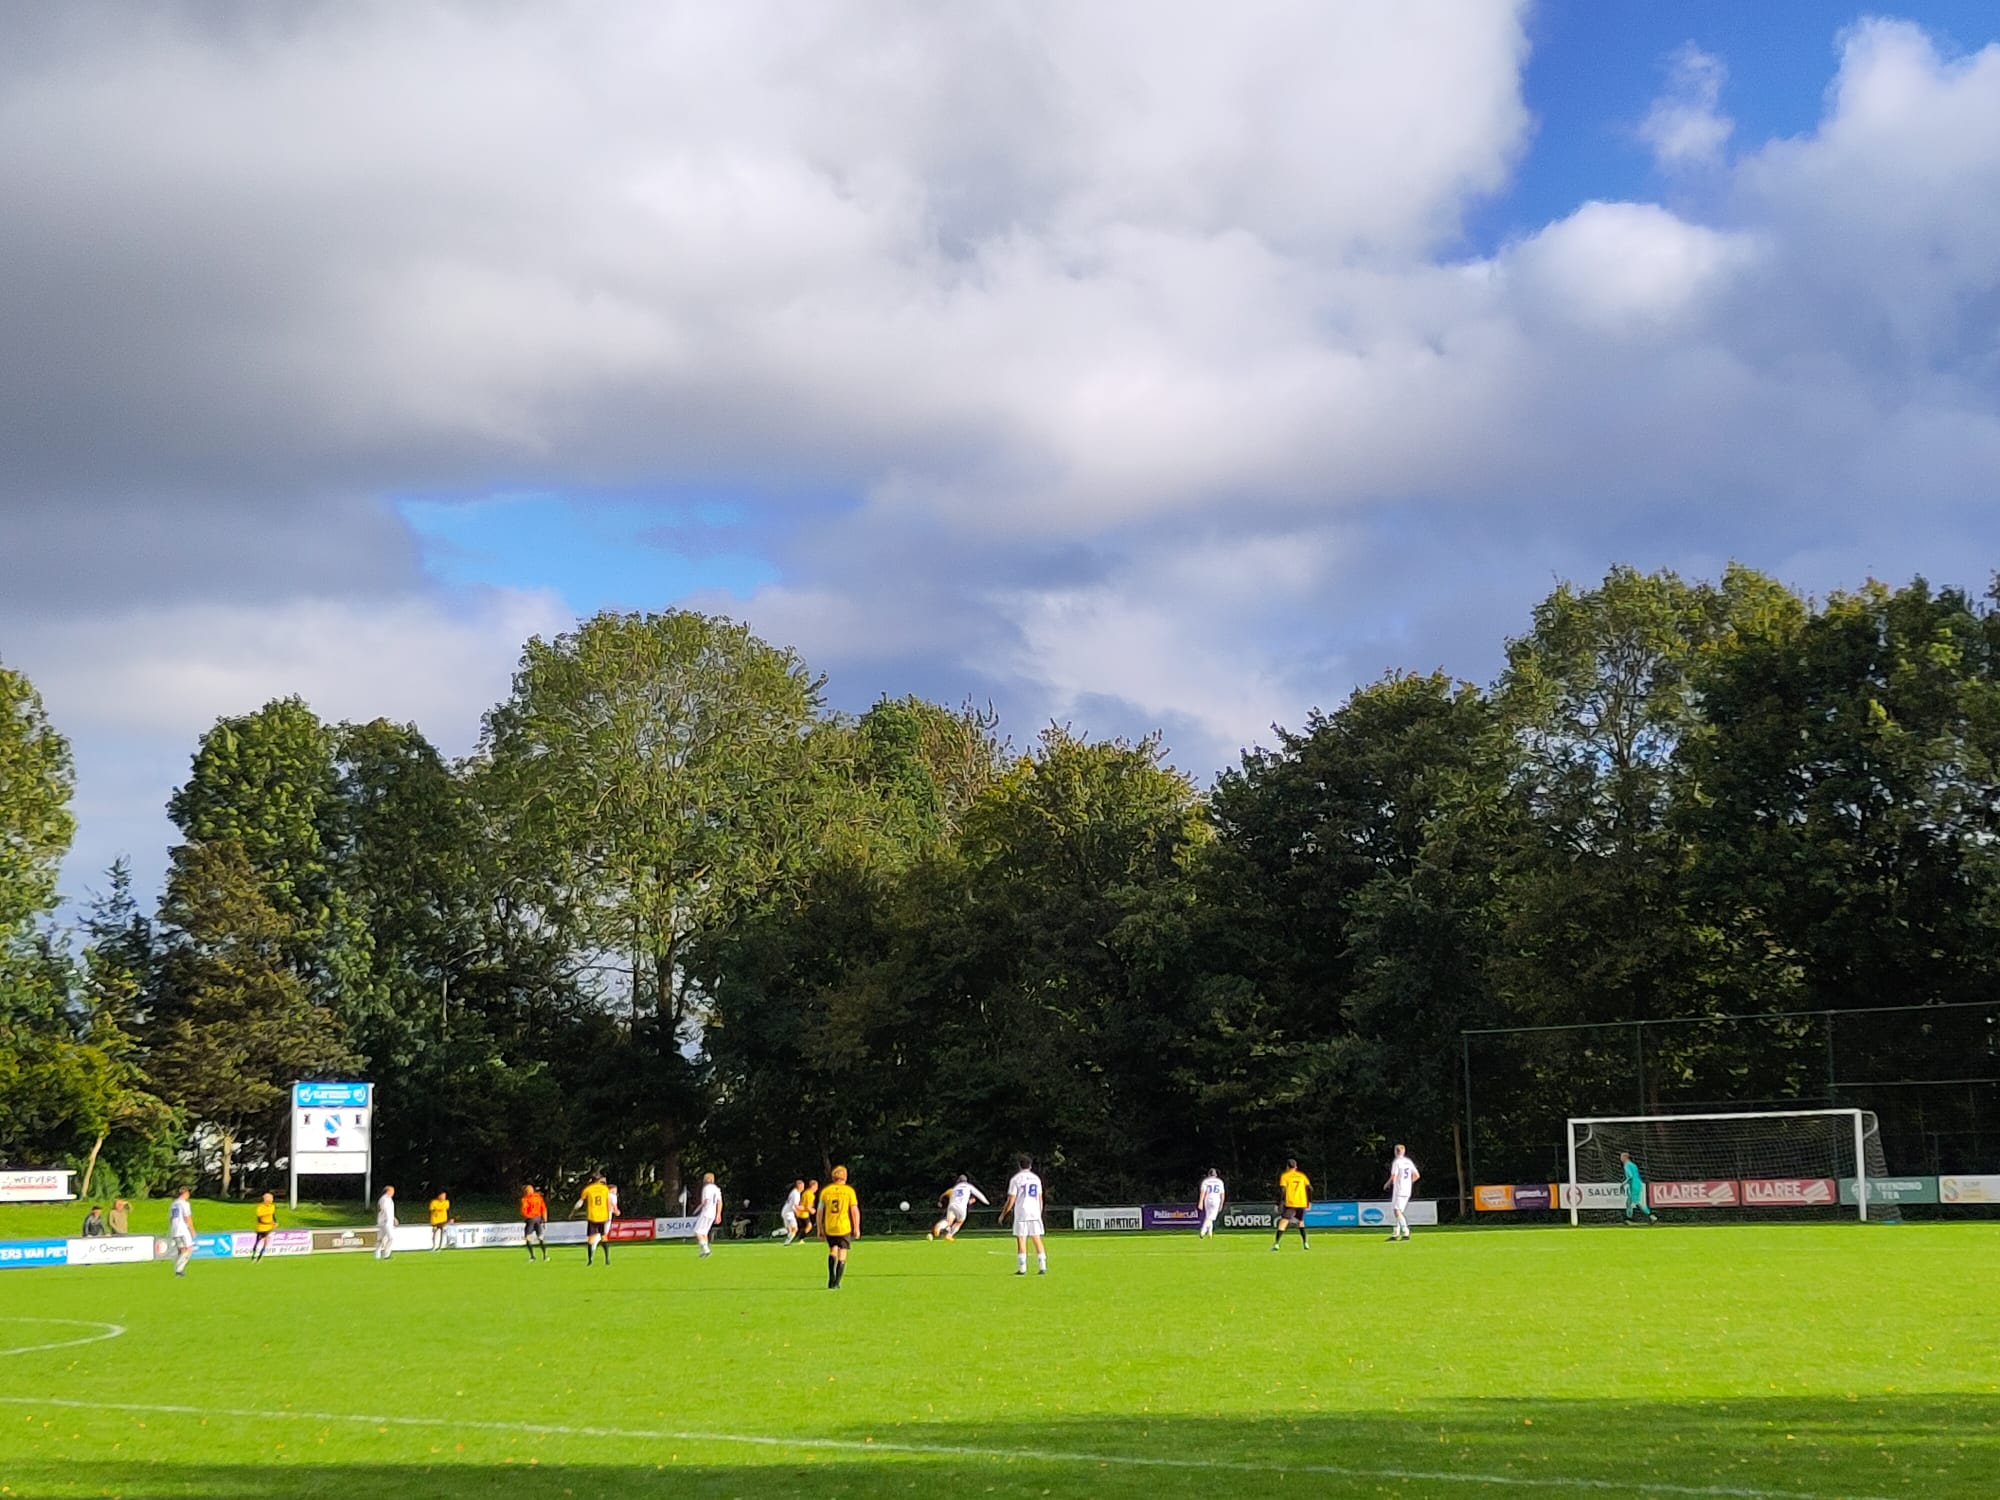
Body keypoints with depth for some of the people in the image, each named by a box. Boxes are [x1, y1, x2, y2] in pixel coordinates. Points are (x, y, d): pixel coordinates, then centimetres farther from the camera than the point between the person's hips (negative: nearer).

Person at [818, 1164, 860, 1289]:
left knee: (832, 1250, 20)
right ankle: (836, 1284, 3)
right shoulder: (849, 1191, -3)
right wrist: (857, 1228, 1)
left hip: (829, 1227, 2)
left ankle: (831, 1278, 5)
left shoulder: (825, 1191, 3)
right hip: (845, 1227, -2)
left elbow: (820, 1212, 4)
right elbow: (855, 1210, -5)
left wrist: (820, 1229, 11)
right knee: (842, 1254, 6)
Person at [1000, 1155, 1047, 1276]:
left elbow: (1011, 1200, -5)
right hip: (1035, 1213, 4)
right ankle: (1042, 1267, 0)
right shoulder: (1036, 1178, 10)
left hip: (1021, 1214, -4)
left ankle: (1022, 1269, -4)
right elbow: (1040, 1198, 14)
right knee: (1037, 1240, 6)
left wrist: (1003, 1215, 4)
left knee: (1021, 1240, -1)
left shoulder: (1016, 1179, -3)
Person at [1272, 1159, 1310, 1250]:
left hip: (1290, 1203, -4)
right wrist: (1309, 1201, 16)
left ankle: (1276, 1244, -19)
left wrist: (1278, 1204, -5)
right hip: (1302, 1203, 4)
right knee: (1301, 1222, 23)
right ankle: (1305, 1243, 19)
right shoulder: (1302, 1175, 13)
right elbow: (1310, 1189, 8)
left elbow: (1282, 1190, -7)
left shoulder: (1284, 1176, 2)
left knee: (1283, 1222, -7)